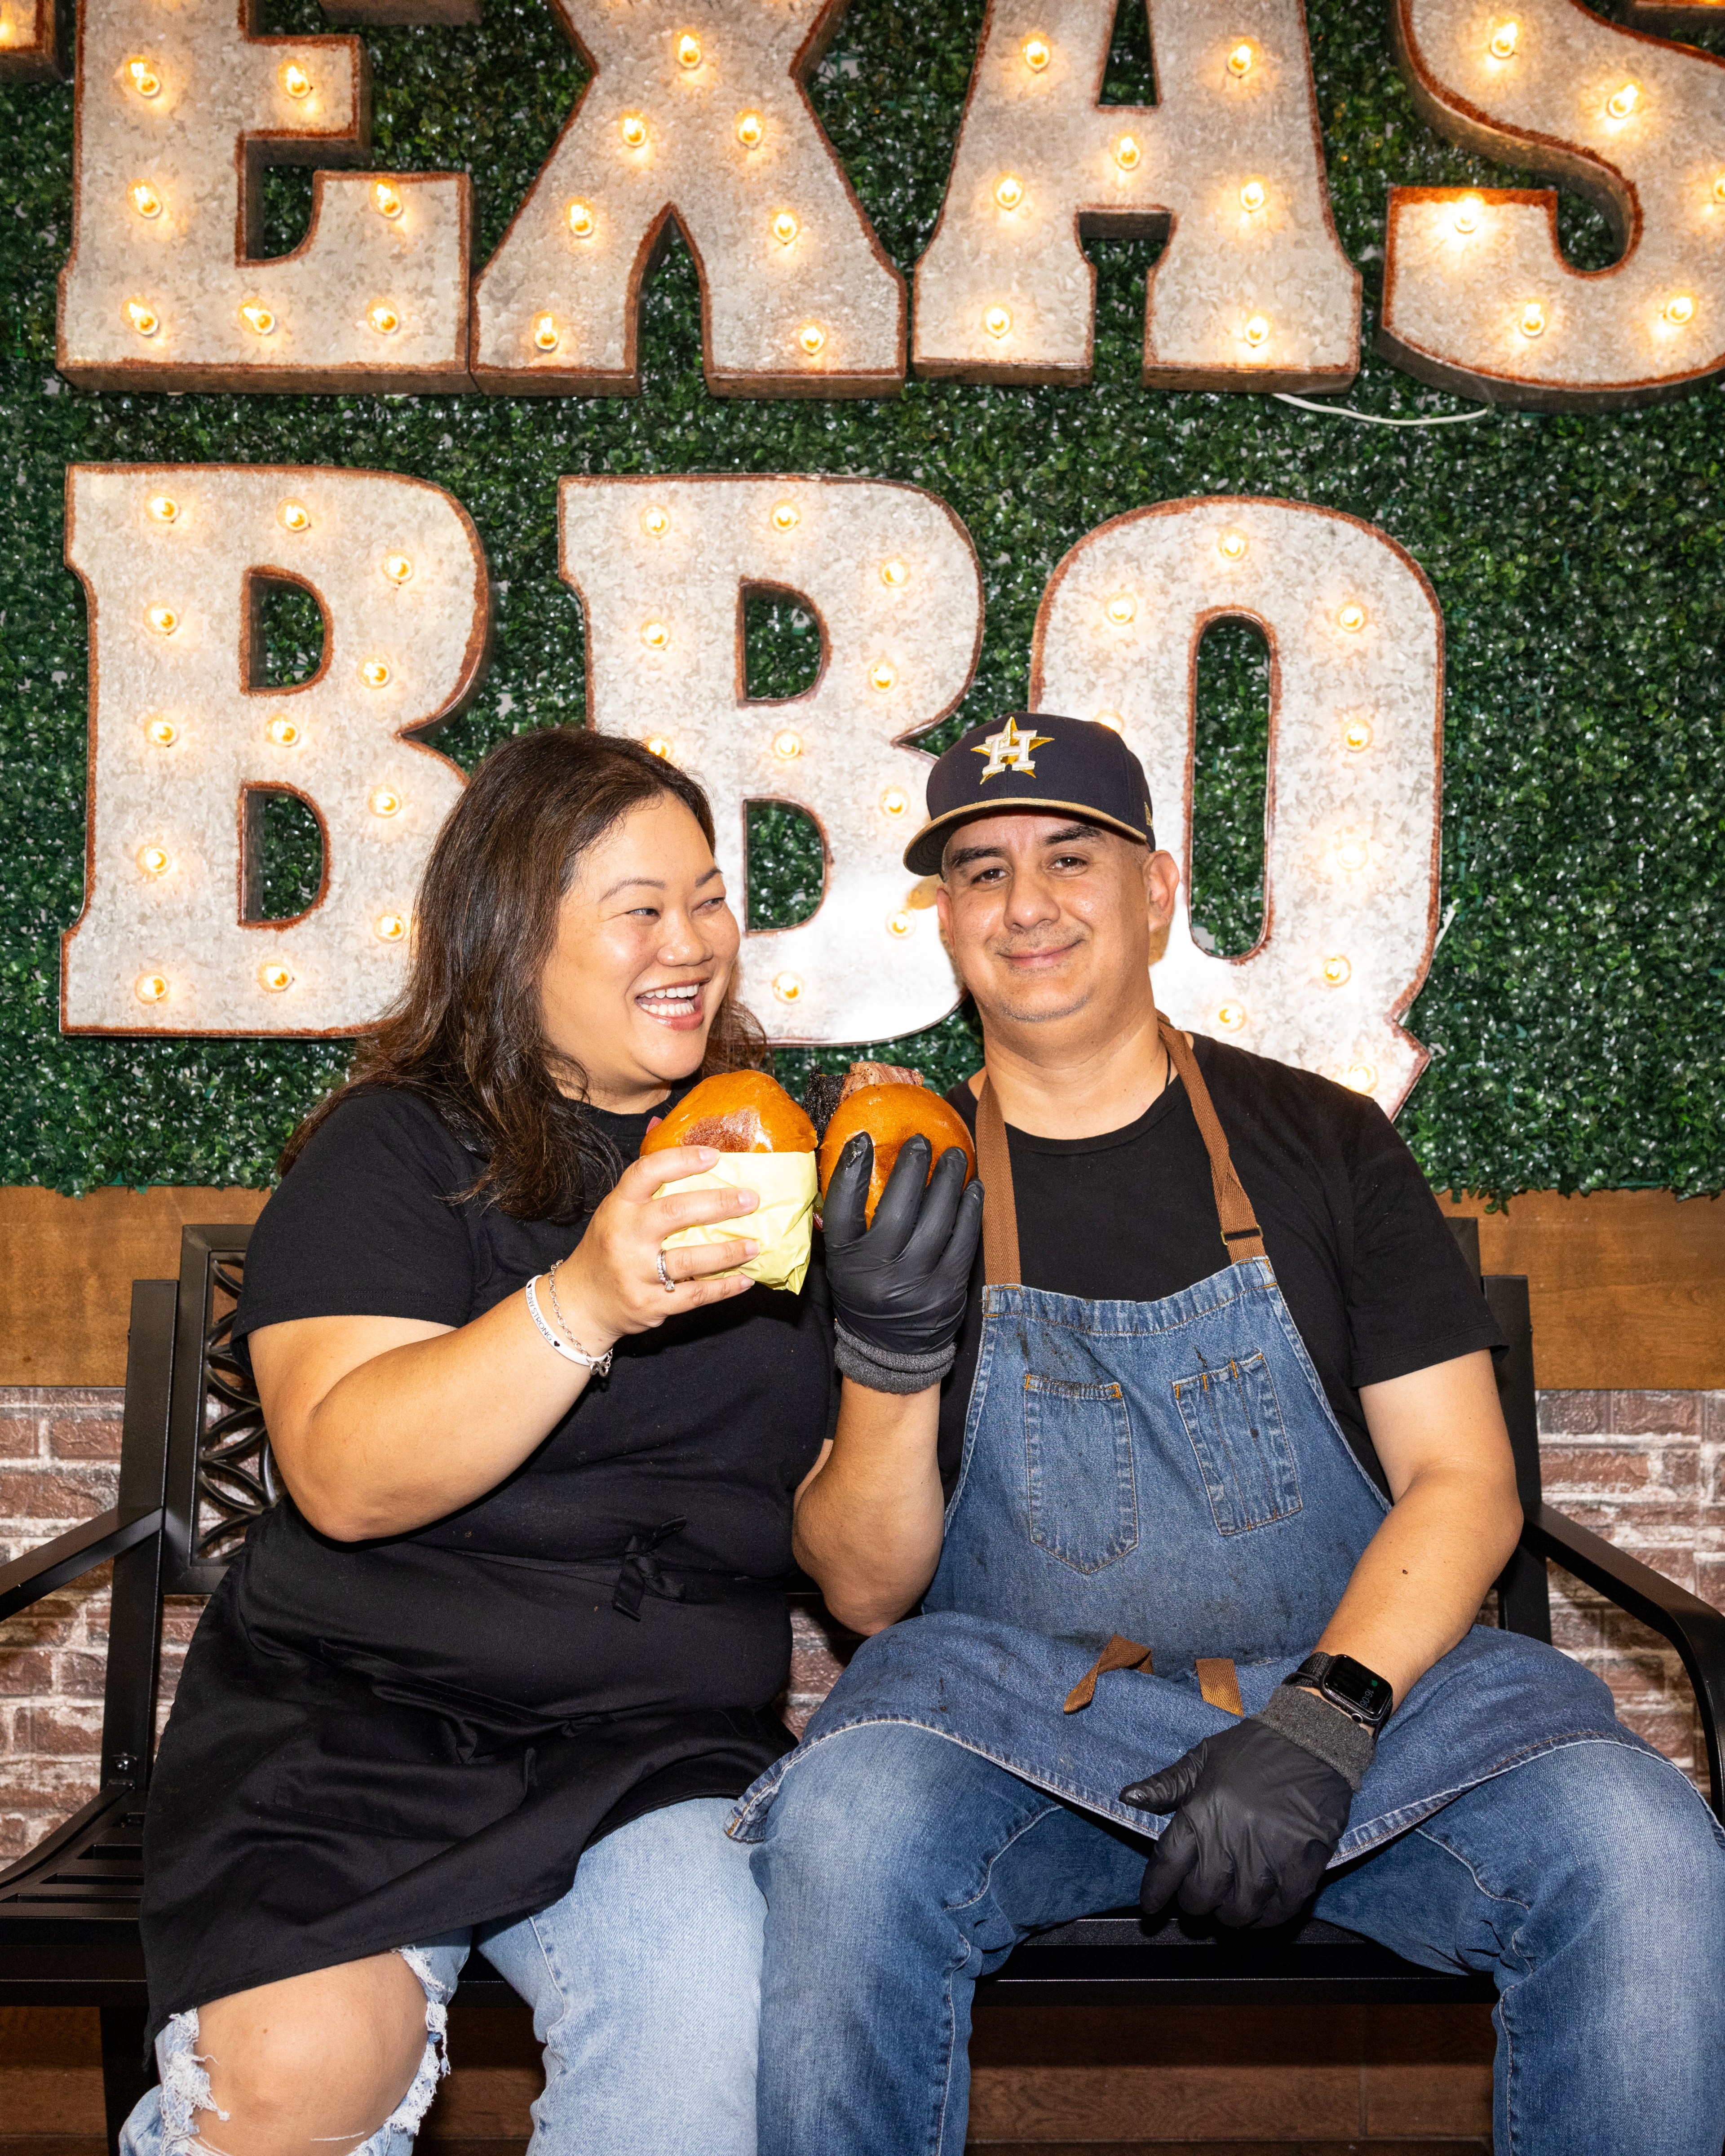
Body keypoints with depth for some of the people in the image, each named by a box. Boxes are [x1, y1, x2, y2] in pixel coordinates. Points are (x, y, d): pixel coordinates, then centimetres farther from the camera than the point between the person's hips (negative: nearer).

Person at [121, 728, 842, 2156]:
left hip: (662, 1739, 2)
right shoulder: (395, 1150, 2)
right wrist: (585, 1305, -28)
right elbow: (344, 1477, -15)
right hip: (353, 1708, -2)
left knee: (704, 2026, -28)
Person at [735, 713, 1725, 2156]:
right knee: (847, 1836, -33)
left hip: (1359, 1671, 1)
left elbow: (1464, 1482, 3)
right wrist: (889, 1361, -15)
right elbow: (867, 1595, 4)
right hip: (1017, 1702, 0)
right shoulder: (895, 1189, 6)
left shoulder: (1323, 1142, 7)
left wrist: (1329, 1713, -15)